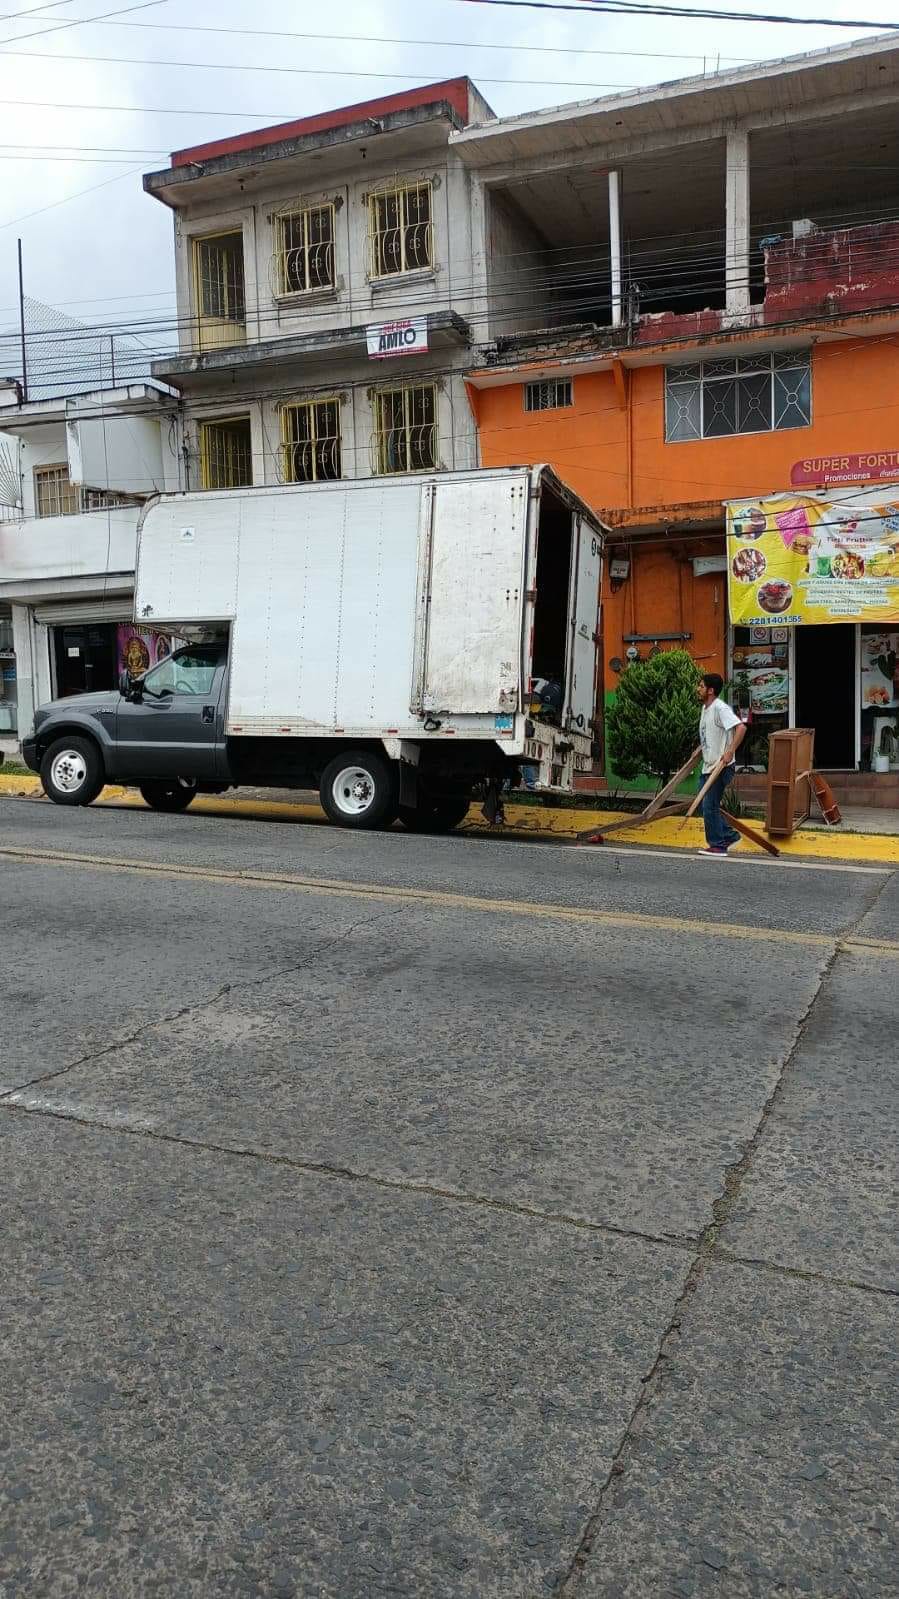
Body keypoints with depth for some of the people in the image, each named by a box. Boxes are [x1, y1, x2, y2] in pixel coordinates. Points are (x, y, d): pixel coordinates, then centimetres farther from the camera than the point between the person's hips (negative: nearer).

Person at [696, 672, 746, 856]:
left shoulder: (720, 708, -17)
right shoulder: (705, 708, 12)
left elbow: (741, 728, -28)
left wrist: (730, 752, -32)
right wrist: (700, 750, 23)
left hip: (721, 767, -10)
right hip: (708, 766, 10)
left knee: (709, 806, -6)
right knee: (707, 806, 12)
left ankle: (717, 845, 4)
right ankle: (729, 836, 22)